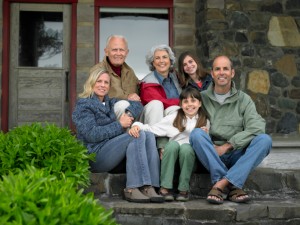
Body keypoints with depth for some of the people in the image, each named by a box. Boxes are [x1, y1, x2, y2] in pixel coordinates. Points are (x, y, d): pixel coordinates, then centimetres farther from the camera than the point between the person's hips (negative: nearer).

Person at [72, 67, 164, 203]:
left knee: (149, 136, -15)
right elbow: (92, 134, -14)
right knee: (138, 135, -24)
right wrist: (119, 124, -13)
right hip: (94, 155, -7)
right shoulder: (84, 105, 0)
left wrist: (129, 114, -5)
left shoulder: (110, 103, 22)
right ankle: (132, 189, -31)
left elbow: (137, 105, 17)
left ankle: (148, 187, -28)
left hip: (113, 152, 7)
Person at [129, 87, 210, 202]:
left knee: (186, 147, -33)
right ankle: (165, 187, -27)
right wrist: (137, 126, -14)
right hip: (172, 152, 0)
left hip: (192, 155, 0)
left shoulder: (204, 122, 15)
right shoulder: (174, 118, 12)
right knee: (172, 144, -33)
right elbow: (152, 129, 4)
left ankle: (184, 189, -22)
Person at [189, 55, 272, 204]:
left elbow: (257, 127, -6)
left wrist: (227, 146, -14)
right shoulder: (202, 98, 10)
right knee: (197, 133, -29)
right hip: (210, 155, -1)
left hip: (236, 154, 1)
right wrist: (212, 147, -14)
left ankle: (221, 184, -33)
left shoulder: (243, 100, 10)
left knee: (265, 140, -24)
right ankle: (233, 186, -33)